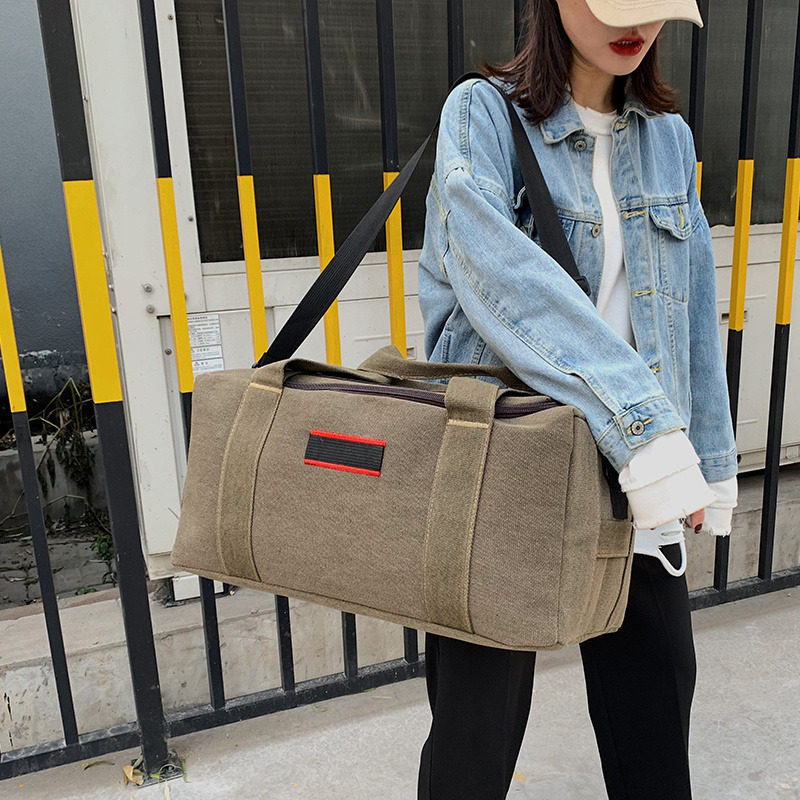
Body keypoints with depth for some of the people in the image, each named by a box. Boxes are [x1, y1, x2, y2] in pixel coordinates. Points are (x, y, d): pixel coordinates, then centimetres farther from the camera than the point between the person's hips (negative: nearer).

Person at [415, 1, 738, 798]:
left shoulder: (667, 137, 11)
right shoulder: (483, 113, -5)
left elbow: (693, 309, 14)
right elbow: (496, 270, -24)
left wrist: (709, 459, 12)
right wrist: (644, 425, -31)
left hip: (634, 483, 5)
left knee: (656, 693, 14)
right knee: (479, 722, 9)